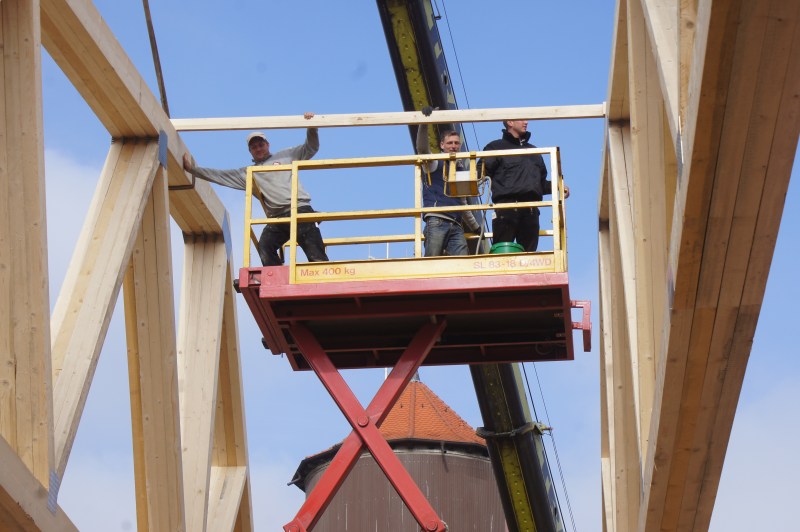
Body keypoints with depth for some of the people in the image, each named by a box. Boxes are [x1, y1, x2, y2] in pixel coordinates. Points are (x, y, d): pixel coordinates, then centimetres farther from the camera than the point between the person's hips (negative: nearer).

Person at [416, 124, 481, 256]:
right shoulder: (435, 164, 12)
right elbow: (422, 148, -10)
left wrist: (476, 228, 39)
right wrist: (423, 124, -25)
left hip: (456, 225, 5)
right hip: (437, 220, -5)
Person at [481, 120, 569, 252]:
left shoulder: (533, 151, 30)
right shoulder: (496, 147, 11)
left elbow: (541, 183, 31)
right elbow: (482, 172, -3)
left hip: (530, 210, 5)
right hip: (506, 206, -5)